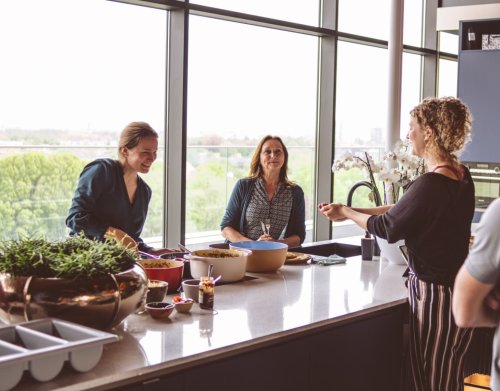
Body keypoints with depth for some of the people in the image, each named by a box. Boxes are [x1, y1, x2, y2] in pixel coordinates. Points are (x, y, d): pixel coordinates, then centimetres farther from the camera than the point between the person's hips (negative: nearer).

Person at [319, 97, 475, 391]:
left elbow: (387, 226, -12)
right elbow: (400, 211, 12)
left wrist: (346, 212, 5)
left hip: (436, 295, -9)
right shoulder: (462, 176, 5)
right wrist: (350, 212, 13)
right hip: (457, 290, 9)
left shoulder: (432, 184, -23)